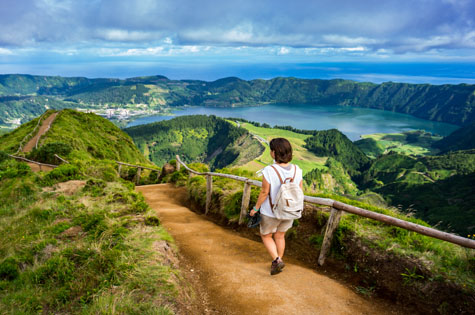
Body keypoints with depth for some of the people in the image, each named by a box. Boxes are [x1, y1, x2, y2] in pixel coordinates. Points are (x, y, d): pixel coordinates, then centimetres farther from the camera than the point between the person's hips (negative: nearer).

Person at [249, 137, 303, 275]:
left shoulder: (269, 171, -28)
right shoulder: (296, 170, -13)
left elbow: (264, 193, -21)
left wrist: (255, 208, -5)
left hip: (271, 212, -4)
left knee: (266, 236, 21)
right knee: (280, 235, 25)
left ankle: (277, 260, 6)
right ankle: (277, 264, 38)